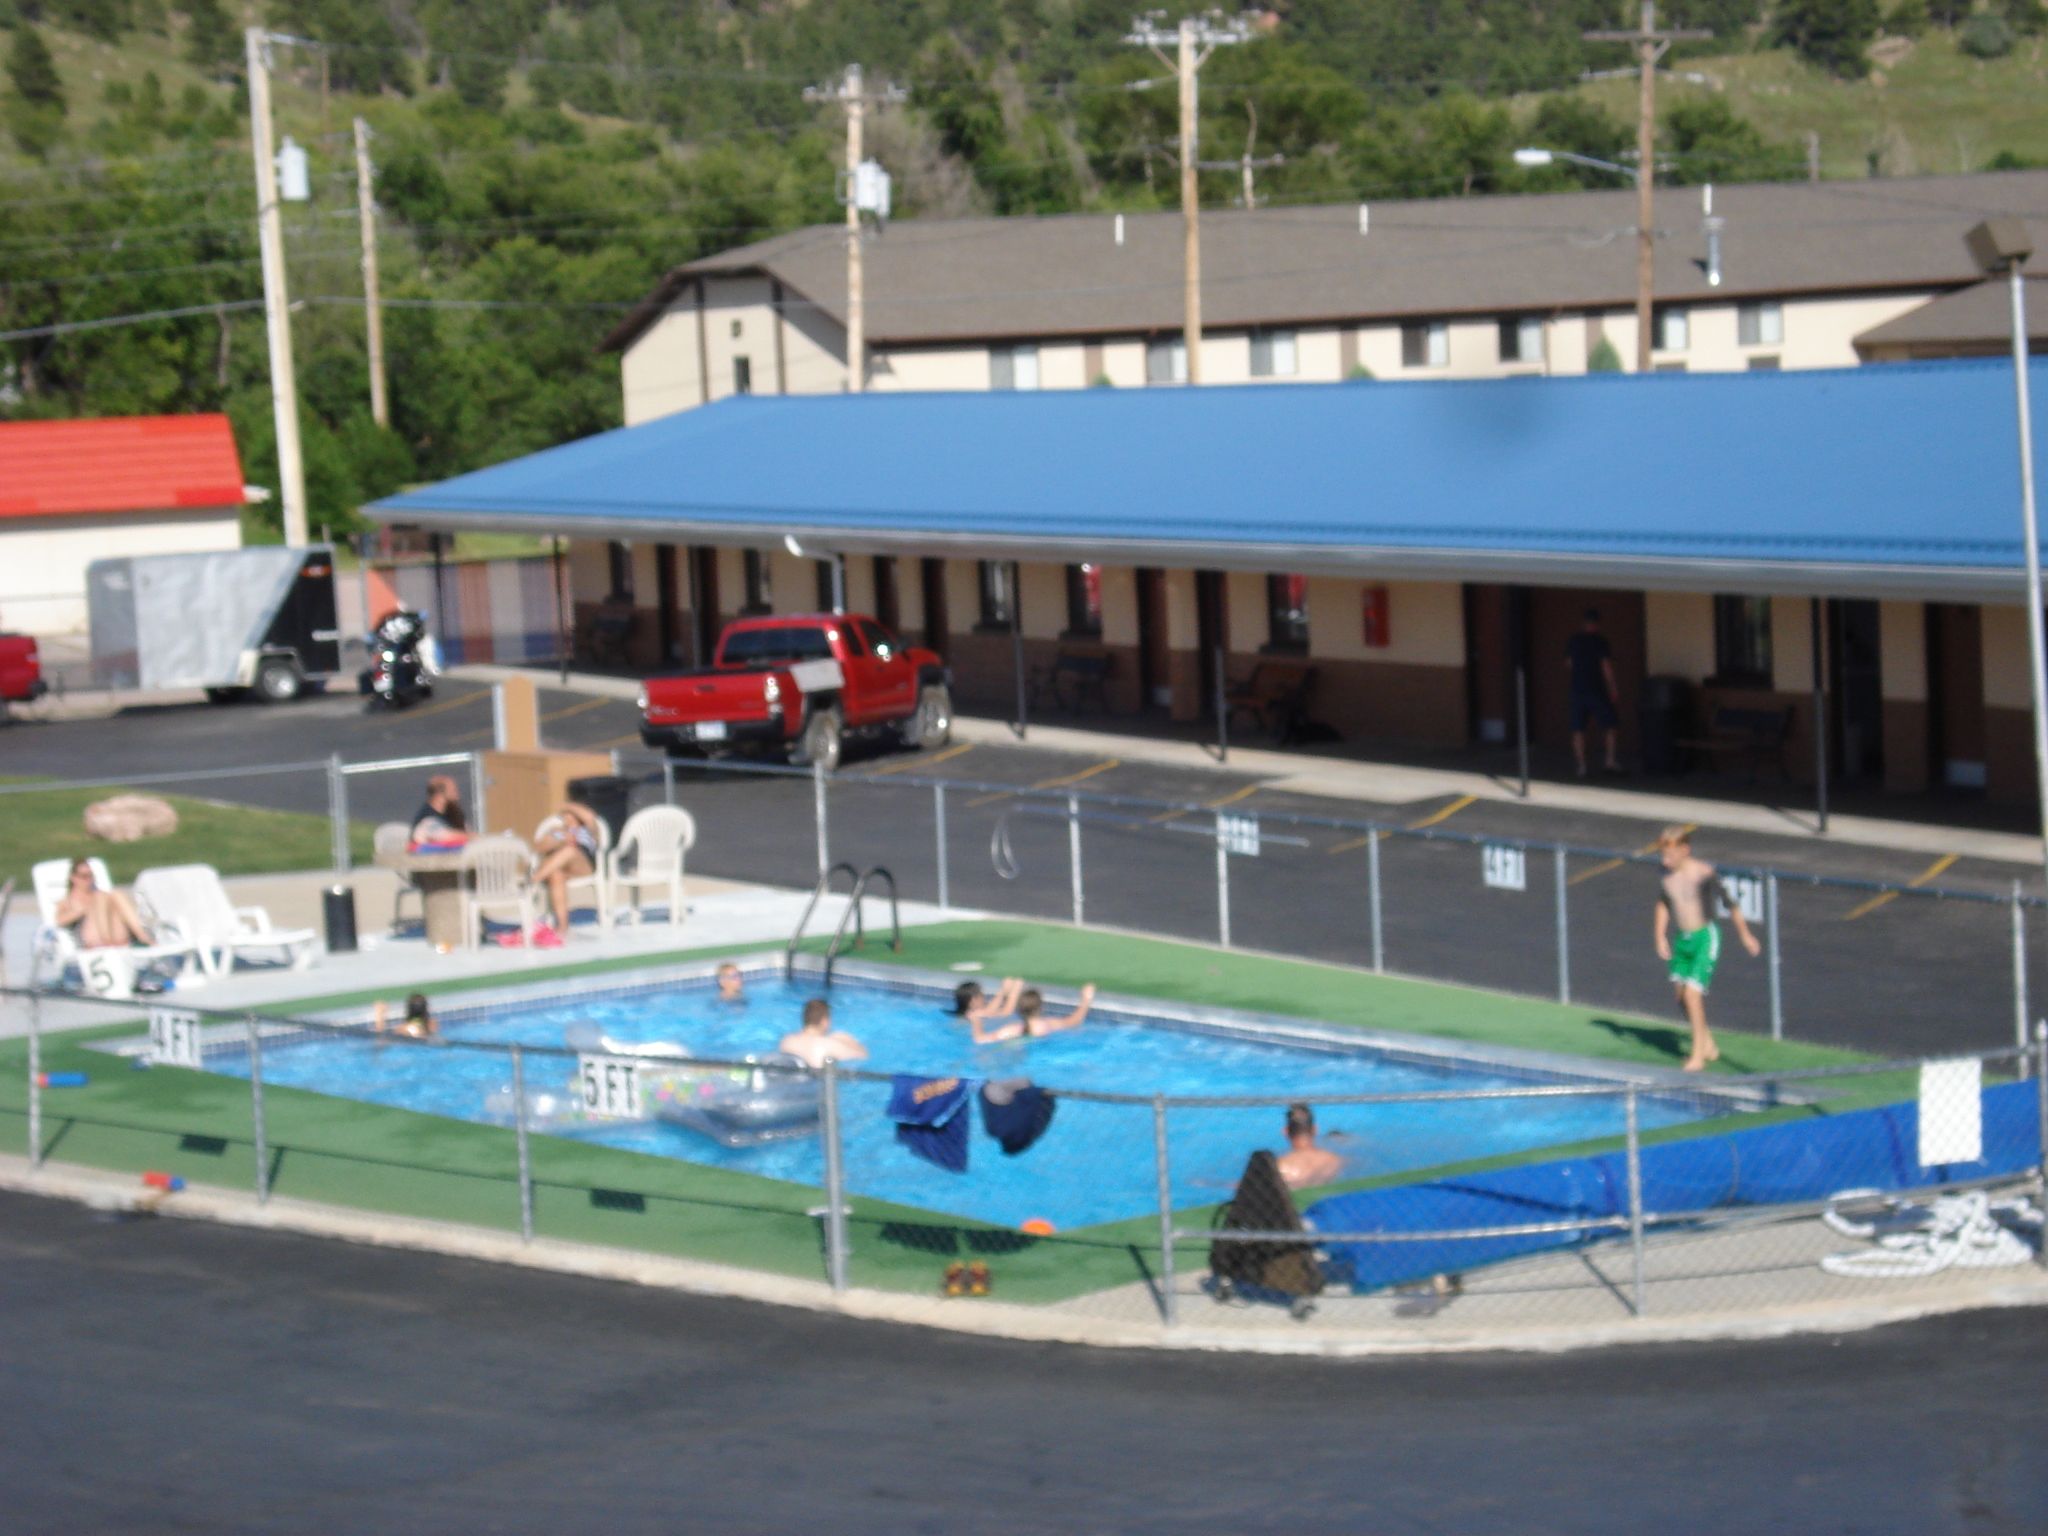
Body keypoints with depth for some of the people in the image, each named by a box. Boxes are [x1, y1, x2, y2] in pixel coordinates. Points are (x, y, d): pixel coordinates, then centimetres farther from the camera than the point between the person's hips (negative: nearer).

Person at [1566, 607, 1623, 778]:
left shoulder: (1573, 641, 5)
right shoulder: (1600, 641, -8)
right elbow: (1606, 666, -12)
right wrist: (1613, 689, -9)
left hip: (1577, 690, 4)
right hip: (1597, 691, -4)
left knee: (1578, 730, 6)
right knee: (1612, 725, 6)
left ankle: (1581, 766, 2)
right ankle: (1611, 760, -3)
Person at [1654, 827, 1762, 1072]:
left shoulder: (1704, 873, -19)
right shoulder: (1666, 874, -2)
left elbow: (1730, 903, -9)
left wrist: (1745, 935, -2)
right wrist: (1660, 936, 12)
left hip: (1705, 937, -7)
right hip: (1681, 939, 7)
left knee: (1693, 993, -15)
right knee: (1681, 995, 9)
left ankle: (1698, 1056, -5)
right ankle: (1708, 1046, 29)